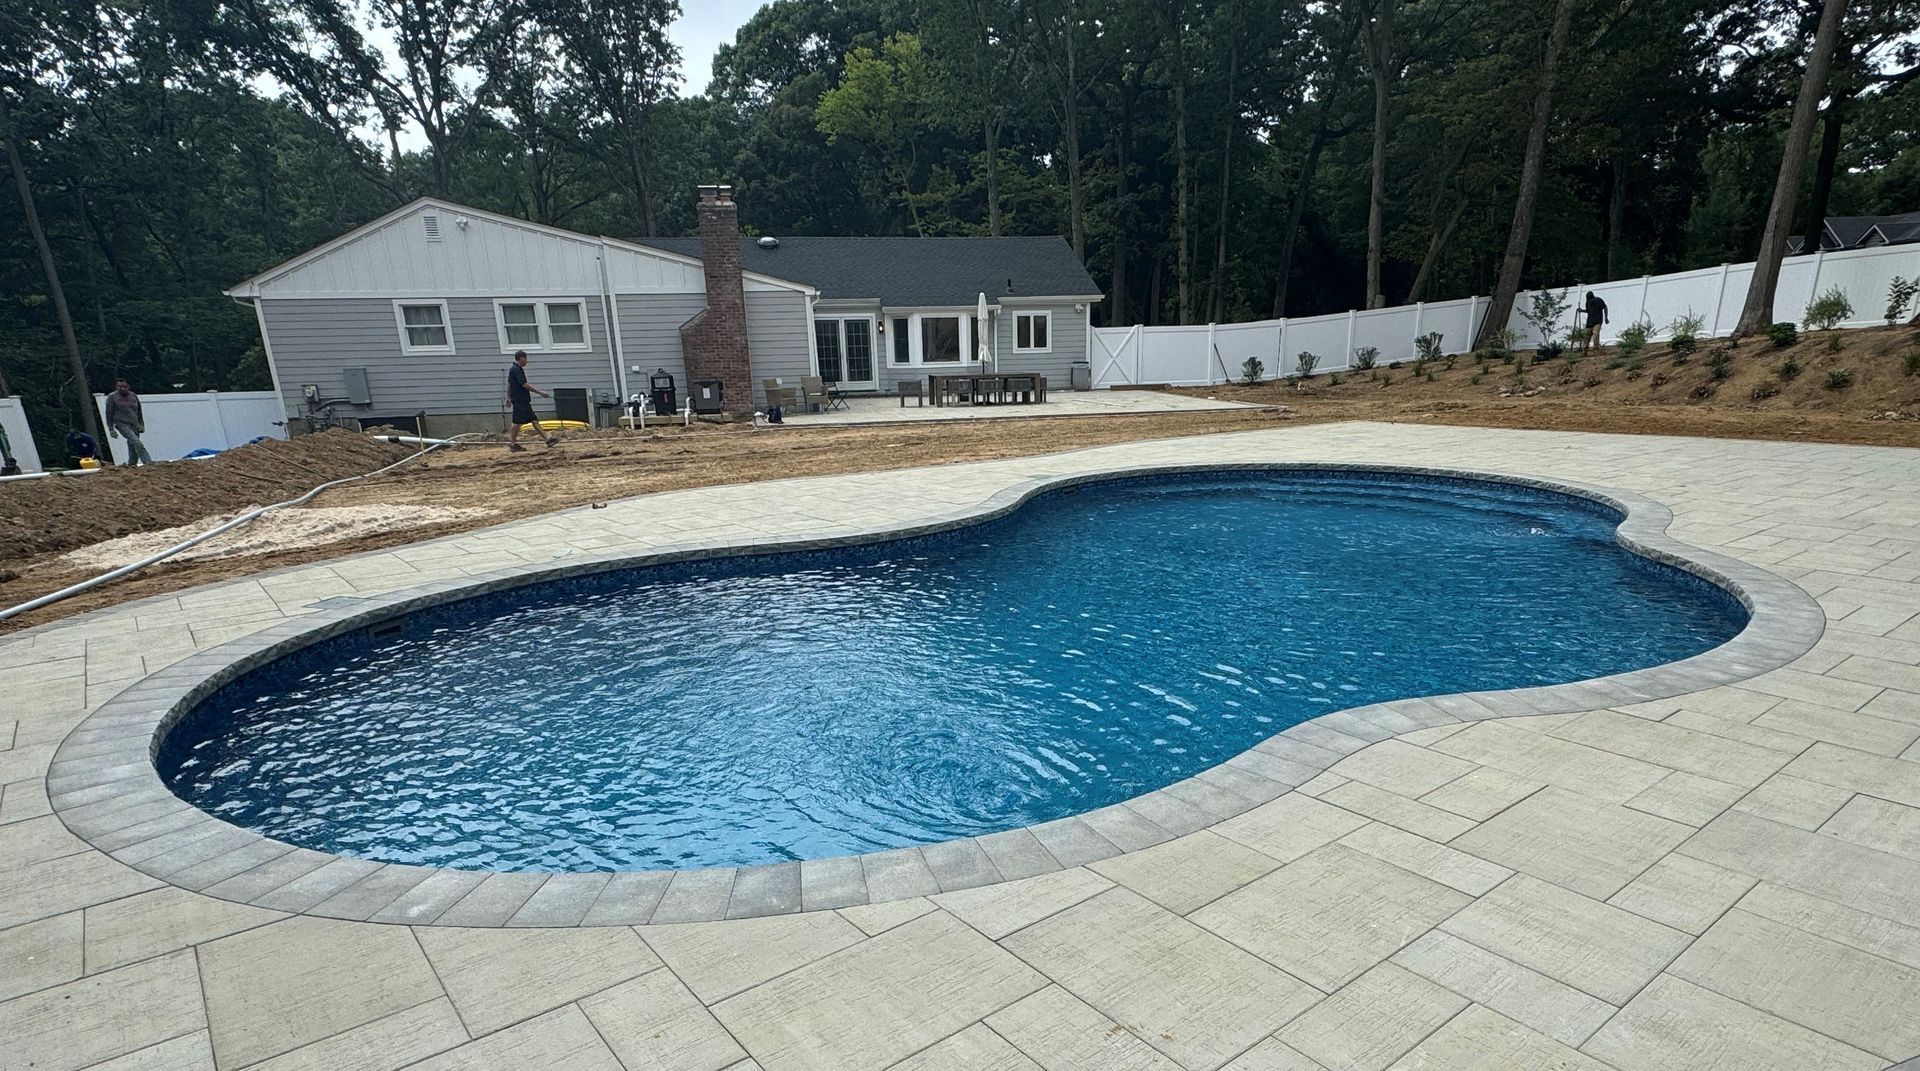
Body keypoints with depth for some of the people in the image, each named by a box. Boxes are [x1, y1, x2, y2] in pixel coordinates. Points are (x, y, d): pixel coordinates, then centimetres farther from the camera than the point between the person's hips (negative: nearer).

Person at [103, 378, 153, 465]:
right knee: (137, 443, -22)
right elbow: (109, 414, 2)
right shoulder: (112, 397, 0)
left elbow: (139, 412, 20)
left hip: (134, 426, 5)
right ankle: (149, 463, -28)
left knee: (133, 448, 5)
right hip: (122, 425, -5)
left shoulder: (133, 396, 12)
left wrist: (141, 425, 15)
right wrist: (111, 429, -1)